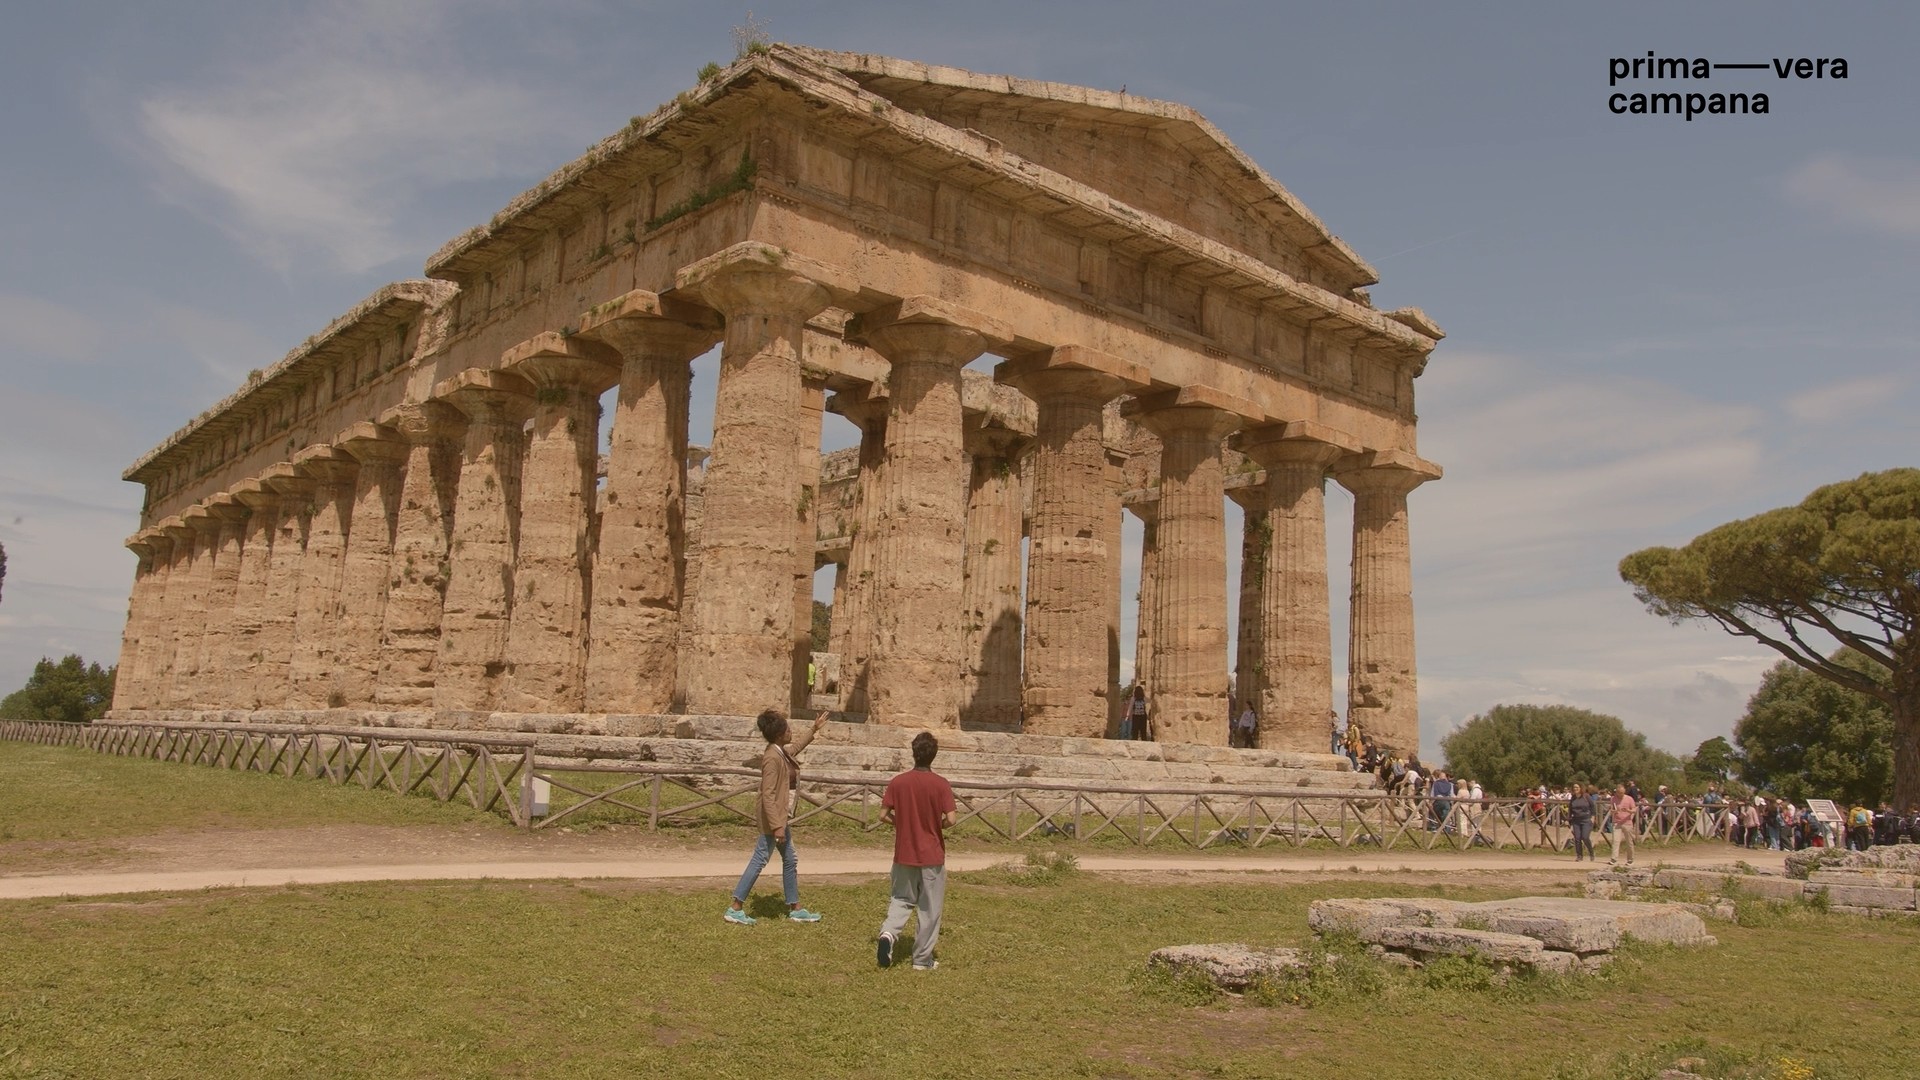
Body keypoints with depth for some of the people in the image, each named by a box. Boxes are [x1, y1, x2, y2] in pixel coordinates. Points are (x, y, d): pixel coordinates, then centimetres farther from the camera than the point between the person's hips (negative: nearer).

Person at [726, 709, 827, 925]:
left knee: (790, 861, 15)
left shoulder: (783, 752, 5)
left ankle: (795, 909, 25)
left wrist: (813, 730, 37)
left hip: (780, 816, 10)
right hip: (772, 818, -10)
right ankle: (735, 908, 5)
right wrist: (776, 826, -29)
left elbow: (796, 747, 33)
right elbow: (768, 795, -27)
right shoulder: (772, 758, -24)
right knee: (759, 860, -3)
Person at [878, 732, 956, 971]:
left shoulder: (897, 782, -4)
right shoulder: (941, 784, -11)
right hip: (932, 855, -2)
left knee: (901, 899, 18)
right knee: (929, 909, 9)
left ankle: (888, 933, -8)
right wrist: (936, 826, 5)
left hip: (904, 854, 2)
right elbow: (950, 819, -15)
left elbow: (883, 816, -3)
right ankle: (923, 959, 14)